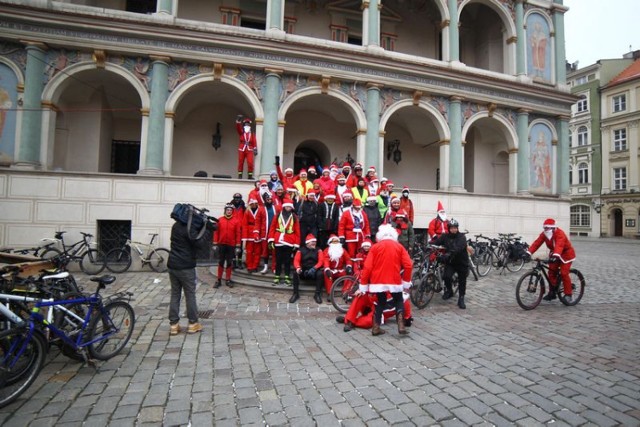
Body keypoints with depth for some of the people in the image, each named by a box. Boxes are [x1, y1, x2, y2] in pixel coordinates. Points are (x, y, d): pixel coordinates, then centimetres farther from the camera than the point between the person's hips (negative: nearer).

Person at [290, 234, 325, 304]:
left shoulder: (318, 250, 3)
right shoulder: (301, 250, 4)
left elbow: (321, 261, -7)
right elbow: (296, 260, -6)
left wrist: (314, 268, -25)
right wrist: (298, 268, -28)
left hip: (314, 271, 0)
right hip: (304, 271, 1)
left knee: (320, 273, -32)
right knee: (295, 272, -28)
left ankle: (317, 294, -18)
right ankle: (296, 293, -15)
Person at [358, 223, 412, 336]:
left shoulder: (375, 247, 3)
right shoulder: (399, 246, 5)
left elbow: (367, 267, -4)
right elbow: (408, 265, -3)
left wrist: (362, 287, 1)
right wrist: (406, 282, 8)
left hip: (378, 282, 0)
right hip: (394, 281, 0)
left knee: (380, 303, 19)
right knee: (399, 302, 21)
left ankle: (376, 328, 17)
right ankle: (401, 326, 7)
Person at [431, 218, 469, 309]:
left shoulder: (461, 237, -14)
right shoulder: (445, 236, -2)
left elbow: (458, 248, -32)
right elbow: (436, 242, -12)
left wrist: (449, 254, -48)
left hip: (462, 263, -1)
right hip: (450, 262, 2)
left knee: (462, 281, 3)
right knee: (447, 276, -19)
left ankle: (461, 299, 23)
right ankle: (449, 290, 12)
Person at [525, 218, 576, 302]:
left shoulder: (560, 233, -28)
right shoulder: (544, 234, -10)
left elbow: (559, 245, -45)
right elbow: (536, 243, -20)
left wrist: (555, 256, -61)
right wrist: (528, 252, -33)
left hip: (566, 253, -6)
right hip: (554, 254, 6)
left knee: (563, 273, -12)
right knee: (551, 273, 3)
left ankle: (568, 294, 1)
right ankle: (552, 292, 14)